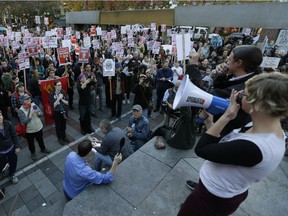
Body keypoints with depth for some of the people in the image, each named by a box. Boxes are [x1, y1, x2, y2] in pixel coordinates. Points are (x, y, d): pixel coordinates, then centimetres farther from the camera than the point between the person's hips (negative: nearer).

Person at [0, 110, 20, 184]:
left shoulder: (8, 123, -18)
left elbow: (14, 135, -7)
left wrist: (17, 146, -5)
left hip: (11, 148, 2)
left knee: (13, 163, 20)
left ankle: (12, 175, 48)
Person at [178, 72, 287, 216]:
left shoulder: (252, 148, -38)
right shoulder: (271, 130, -7)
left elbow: (200, 149, -29)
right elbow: (222, 146, 0)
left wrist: (226, 116, -28)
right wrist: (209, 123, -7)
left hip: (215, 199, -8)